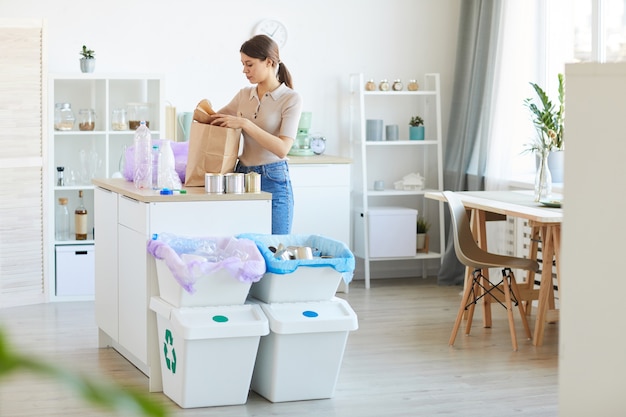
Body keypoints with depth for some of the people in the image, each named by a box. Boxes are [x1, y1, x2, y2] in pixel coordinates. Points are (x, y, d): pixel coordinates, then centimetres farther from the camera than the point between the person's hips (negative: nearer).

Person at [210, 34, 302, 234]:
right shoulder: (244, 95, 9)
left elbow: (282, 148, -17)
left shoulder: (291, 98, -7)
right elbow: (216, 120, 23)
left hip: (273, 180, -5)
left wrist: (244, 123, -20)